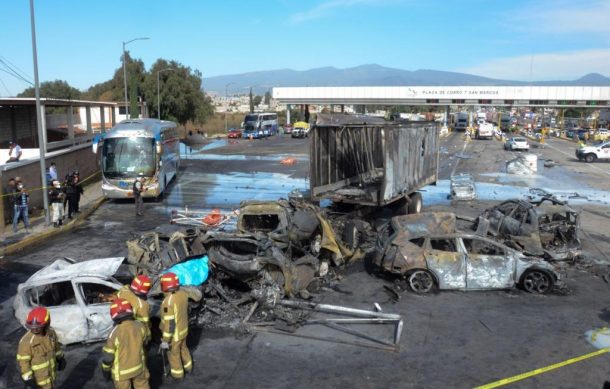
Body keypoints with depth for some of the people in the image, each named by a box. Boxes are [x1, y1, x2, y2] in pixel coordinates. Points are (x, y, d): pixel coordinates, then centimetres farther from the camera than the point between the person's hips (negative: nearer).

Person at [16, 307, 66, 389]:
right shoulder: (26, 341, -29)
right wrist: (28, 378, -21)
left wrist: (61, 358, 15)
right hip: (37, 376, -6)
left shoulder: (50, 332, -11)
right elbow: (23, 361, -22)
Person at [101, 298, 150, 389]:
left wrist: (105, 370, 1)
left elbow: (108, 356, -17)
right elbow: (145, 342, 5)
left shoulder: (115, 333, -26)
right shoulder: (139, 326, -14)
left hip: (122, 371, -3)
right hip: (138, 366, 3)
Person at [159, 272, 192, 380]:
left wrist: (165, 341, -19)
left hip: (174, 334, -7)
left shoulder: (168, 301, -35)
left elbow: (169, 323, -29)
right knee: (183, 348, 30)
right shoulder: (183, 294, -11)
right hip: (183, 329, 7)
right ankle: (188, 367, 51)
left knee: (173, 354, 19)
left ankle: (177, 373, 41)